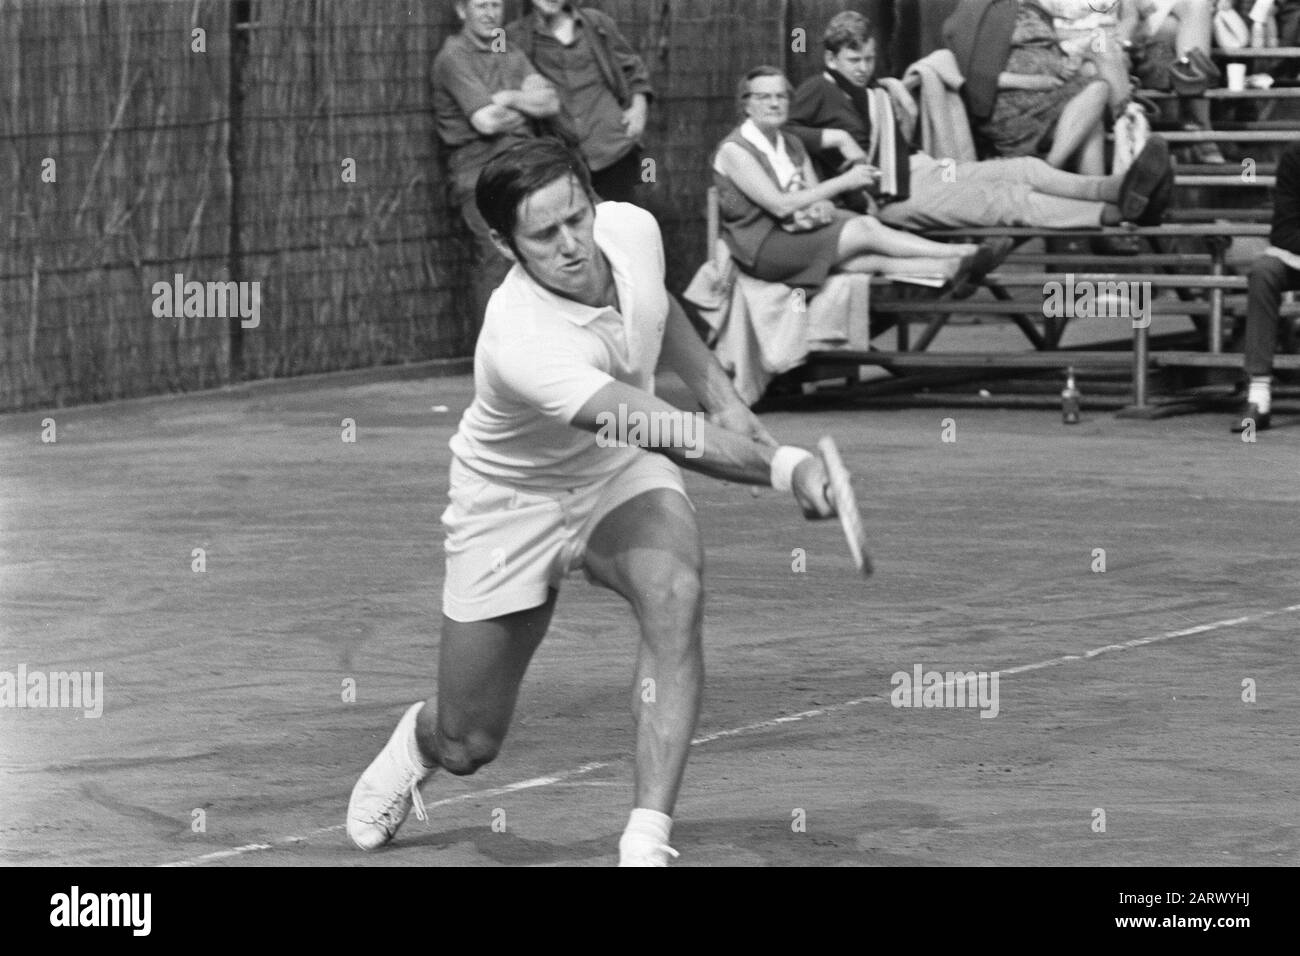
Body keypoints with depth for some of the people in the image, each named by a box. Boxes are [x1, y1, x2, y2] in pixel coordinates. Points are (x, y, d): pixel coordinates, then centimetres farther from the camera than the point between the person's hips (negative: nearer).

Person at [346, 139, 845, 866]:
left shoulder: (631, 229, -20)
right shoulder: (522, 342, -40)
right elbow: (668, 434, -50)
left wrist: (719, 391, 9)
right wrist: (785, 466, -61)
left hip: (623, 477, 4)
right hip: (514, 501, -4)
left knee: (676, 596, -31)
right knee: (468, 747, 6)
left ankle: (648, 843, -31)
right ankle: (418, 741, 47)